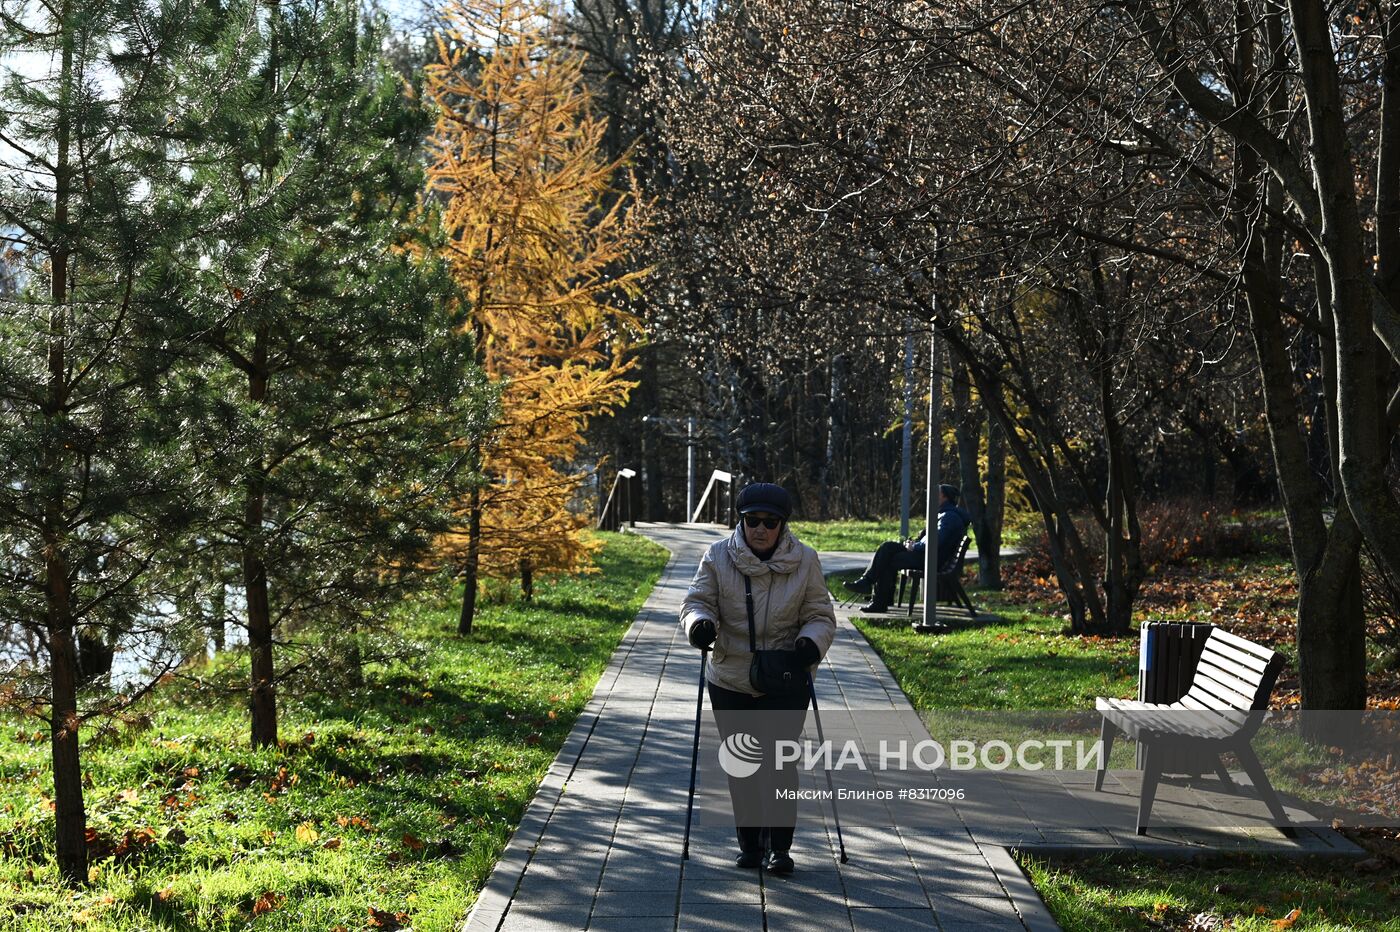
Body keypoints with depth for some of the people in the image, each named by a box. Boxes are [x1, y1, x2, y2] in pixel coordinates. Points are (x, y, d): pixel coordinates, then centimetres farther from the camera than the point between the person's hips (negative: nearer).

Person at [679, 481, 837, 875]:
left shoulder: (805, 561, -4)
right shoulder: (718, 556, -4)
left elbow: (820, 614, 1)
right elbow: (697, 600, -3)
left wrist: (812, 640, -21)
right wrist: (699, 623, -26)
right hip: (730, 681, 2)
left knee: (780, 760, -7)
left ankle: (779, 846, 2)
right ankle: (750, 842, 24)